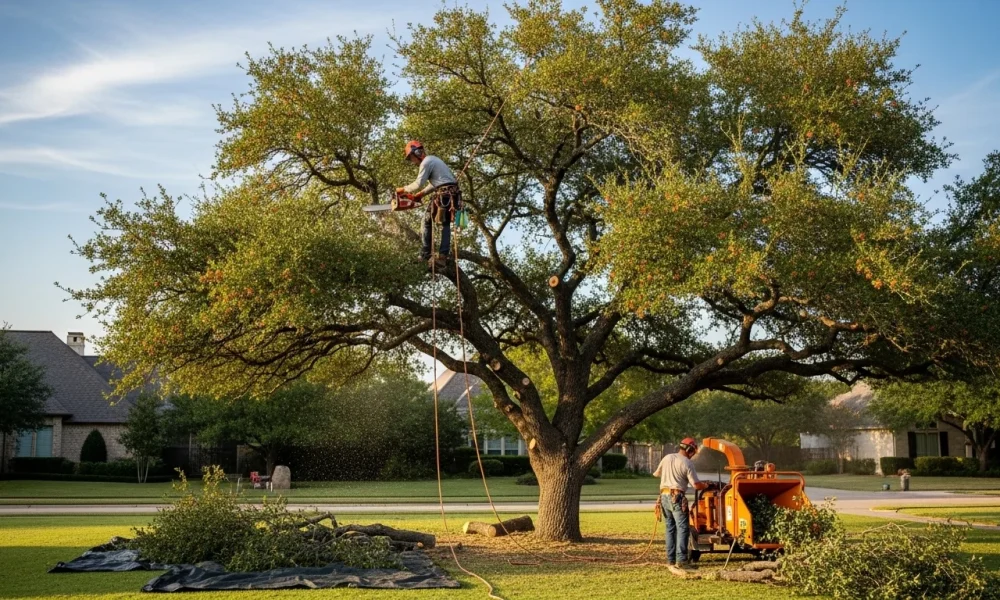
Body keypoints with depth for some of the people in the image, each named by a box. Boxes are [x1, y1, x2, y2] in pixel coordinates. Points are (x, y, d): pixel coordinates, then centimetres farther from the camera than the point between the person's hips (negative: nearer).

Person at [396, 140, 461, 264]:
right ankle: (444, 253, 2)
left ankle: (425, 254, 1)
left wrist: (403, 189, 3)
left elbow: (418, 184, -10)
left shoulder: (426, 162, -6)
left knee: (427, 221, 2)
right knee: (446, 224, 10)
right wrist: (420, 194, 21)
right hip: (453, 193, 9)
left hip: (443, 194, -9)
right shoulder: (433, 159, 24)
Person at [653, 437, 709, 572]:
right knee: (682, 528, -5)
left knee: (670, 528, 12)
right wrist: (705, 485, 10)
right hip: (677, 497, -6)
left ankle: (670, 560, 13)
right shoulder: (687, 463, -8)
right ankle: (681, 560, -14)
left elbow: (656, 473, 21)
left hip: (664, 495, 6)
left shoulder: (667, 458, 9)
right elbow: (696, 485, -10)